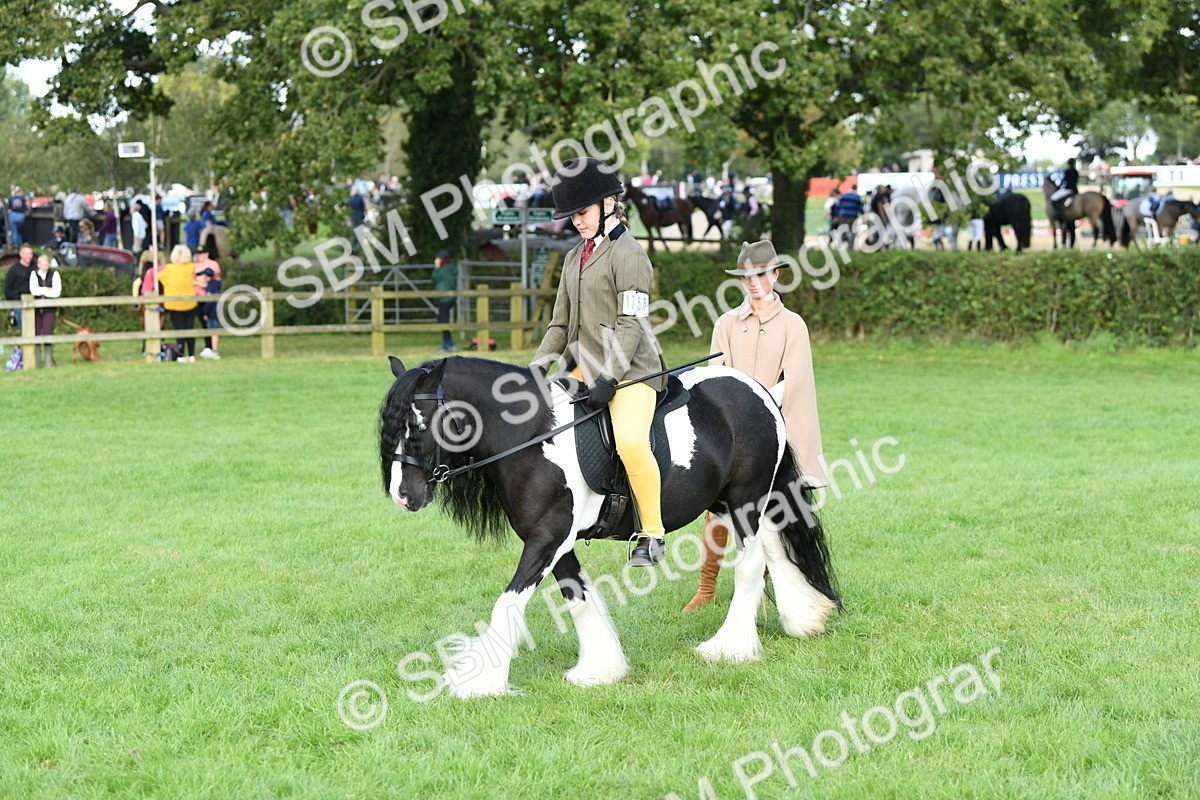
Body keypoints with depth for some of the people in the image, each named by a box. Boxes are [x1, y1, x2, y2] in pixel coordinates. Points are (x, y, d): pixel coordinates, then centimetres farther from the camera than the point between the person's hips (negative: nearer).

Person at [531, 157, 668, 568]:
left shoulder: (628, 254, -8)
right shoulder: (575, 257, 16)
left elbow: (632, 323, -15)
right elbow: (560, 323, 17)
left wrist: (609, 379, -22)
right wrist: (538, 366, 3)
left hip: (630, 369, -9)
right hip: (584, 370, 9)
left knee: (630, 440, -30)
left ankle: (651, 534, -17)